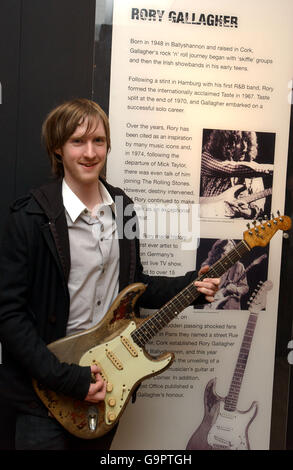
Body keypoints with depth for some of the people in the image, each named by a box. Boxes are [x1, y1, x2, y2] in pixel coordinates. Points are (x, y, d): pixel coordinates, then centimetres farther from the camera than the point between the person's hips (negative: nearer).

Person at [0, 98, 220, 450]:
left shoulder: (121, 207, 1)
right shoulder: (32, 217, -18)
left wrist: (191, 286, -3)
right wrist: (67, 378, -20)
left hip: (106, 381, 6)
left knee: (99, 443, 25)